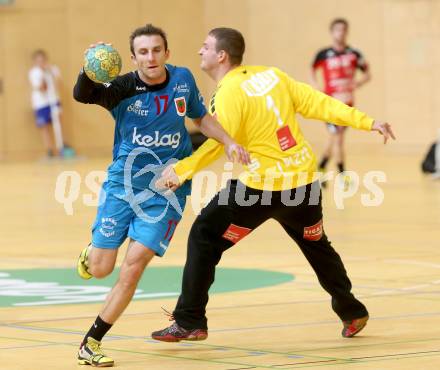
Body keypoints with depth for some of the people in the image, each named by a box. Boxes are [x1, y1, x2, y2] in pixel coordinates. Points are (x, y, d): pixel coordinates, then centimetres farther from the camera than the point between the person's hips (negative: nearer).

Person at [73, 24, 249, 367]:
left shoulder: (183, 79, -3)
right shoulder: (123, 88, -13)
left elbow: (201, 116, 15)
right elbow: (82, 95, -30)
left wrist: (229, 142, 3)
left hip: (167, 190, 1)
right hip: (124, 184, -1)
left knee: (134, 264, -13)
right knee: (100, 269, -1)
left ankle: (92, 342, 1)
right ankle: (92, 250, 40)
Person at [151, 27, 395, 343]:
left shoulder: (229, 92, -12)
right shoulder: (270, 74, 7)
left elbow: (219, 142, -23)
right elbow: (316, 103, 5)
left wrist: (181, 170, -23)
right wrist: (367, 122, 7)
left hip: (262, 185, -7)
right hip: (304, 180, 7)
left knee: (204, 237, 3)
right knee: (317, 245, 28)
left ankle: (189, 322, 0)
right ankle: (352, 312, 38)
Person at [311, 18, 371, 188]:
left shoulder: (354, 54, 1)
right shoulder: (323, 54, -3)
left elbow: (367, 74, 8)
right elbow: (312, 71, 13)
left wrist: (356, 83, -10)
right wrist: (317, 87, -1)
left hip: (347, 102, 3)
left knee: (335, 138, 12)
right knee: (337, 137, -8)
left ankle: (320, 168, 32)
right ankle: (342, 176, -2)